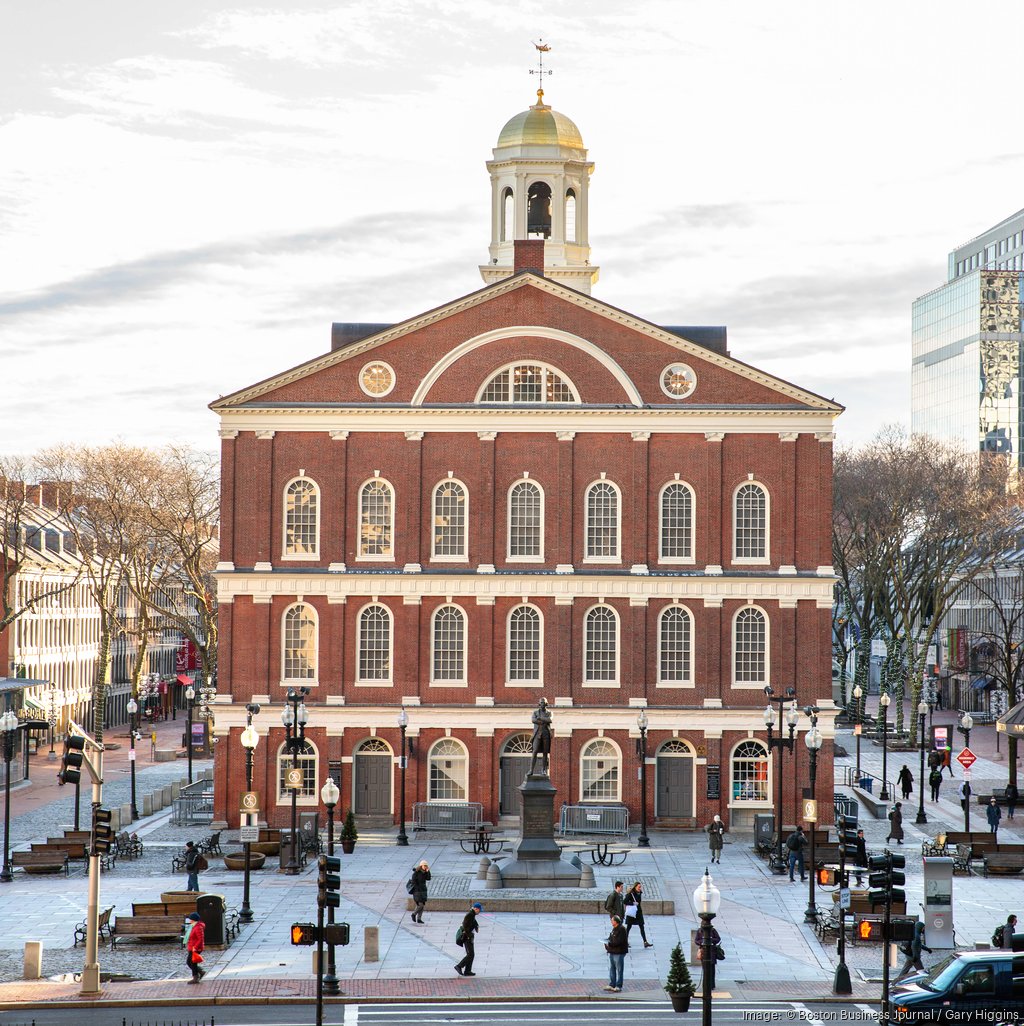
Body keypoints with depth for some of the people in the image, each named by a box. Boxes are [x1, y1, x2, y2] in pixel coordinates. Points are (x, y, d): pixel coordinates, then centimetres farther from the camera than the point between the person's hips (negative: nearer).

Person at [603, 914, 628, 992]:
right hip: (612, 952, 10)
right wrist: (607, 941, 2)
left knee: (619, 970, -1)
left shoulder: (622, 929, -16)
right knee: (611, 969, 13)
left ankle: (618, 986, 4)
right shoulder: (614, 929, 14)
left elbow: (619, 941, -23)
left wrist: (610, 944, -24)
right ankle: (611, 985, 20)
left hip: (619, 953, -10)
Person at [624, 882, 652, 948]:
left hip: (638, 912, 6)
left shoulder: (640, 894, 8)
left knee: (642, 927, 2)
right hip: (632, 912, -6)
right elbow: (624, 901, -18)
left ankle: (645, 942, 0)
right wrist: (633, 903, -21)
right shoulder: (630, 894, -12)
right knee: (629, 927, 3)